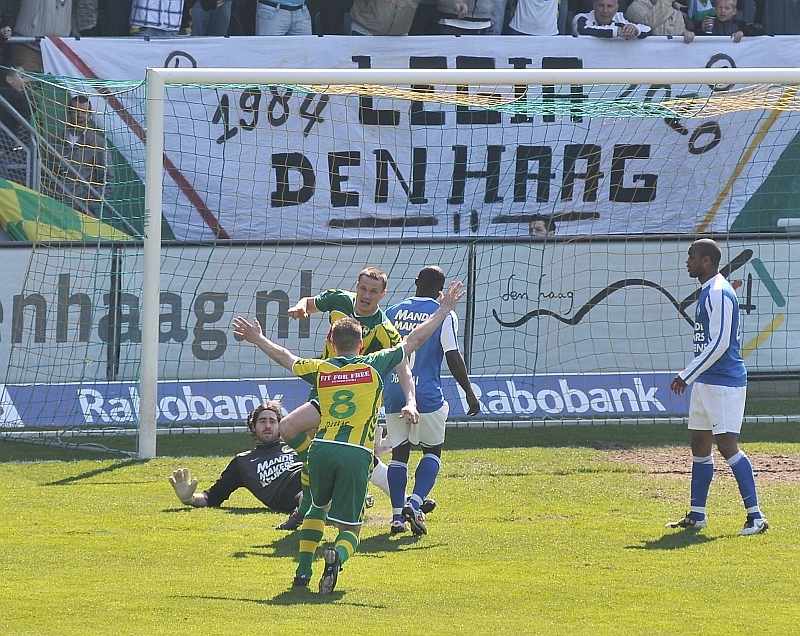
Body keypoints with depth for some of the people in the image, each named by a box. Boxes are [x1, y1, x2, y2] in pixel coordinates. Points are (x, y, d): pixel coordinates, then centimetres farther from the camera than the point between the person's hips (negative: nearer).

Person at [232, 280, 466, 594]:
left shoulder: (321, 370, 12)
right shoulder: (374, 366, 7)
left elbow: (285, 358, 30)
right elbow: (413, 341, 14)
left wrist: (258, 338, 47)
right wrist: (444, 310, 24)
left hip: (322, 448, 3)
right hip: (356, 453, -3)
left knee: (318, 507, 31)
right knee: (349, 528, 2)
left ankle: (303, 569, 20)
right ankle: (337, 557, -32)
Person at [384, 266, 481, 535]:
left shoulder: (394, 312, 8)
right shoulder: (444, 315, -4)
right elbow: (453, 356, -9)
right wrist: (469, 392, -1)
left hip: (394, 393, 3)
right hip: (427, 395, -3)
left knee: (399, 452, 11)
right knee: (432, 450, 10)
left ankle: (397, 515, 4)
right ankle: (415, 503, -10)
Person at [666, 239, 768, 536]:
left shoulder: (718, 294, -16)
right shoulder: (708, 292, 16)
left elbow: (719, 343, -22)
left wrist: (686, 376, -19)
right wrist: (689, 376, 20)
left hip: (724, 383, -11)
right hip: (706, 381, 11)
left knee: (727, 445, -13)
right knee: (700, 445, 13)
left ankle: (756, 517, -13)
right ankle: (696, 515, 20)